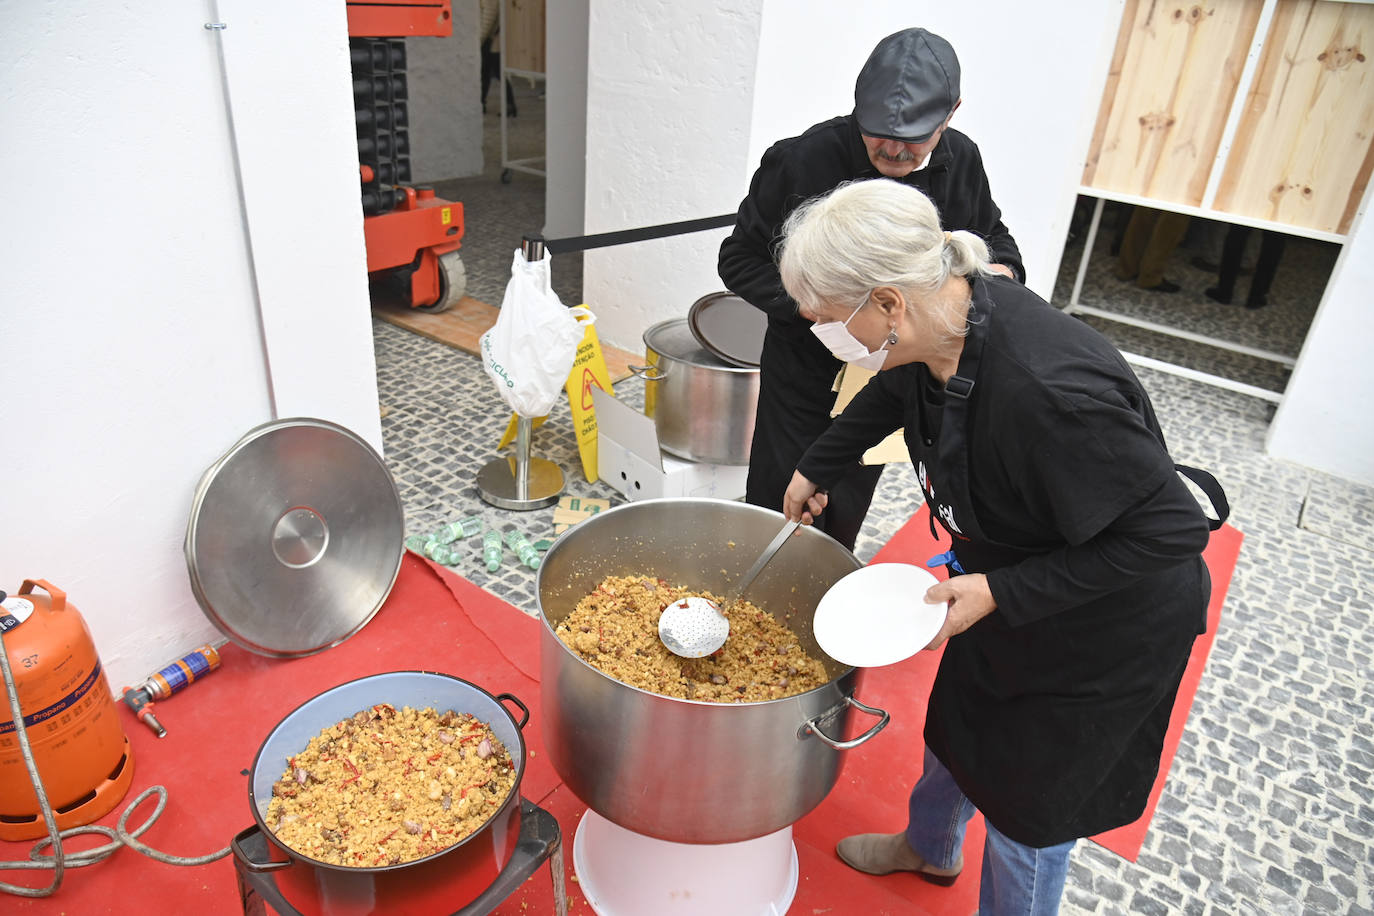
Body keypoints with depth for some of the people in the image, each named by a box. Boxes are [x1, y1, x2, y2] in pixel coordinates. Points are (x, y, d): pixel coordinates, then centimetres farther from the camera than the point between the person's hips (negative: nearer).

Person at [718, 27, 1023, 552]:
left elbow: (990, 234, 12)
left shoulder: (962, 163, -6)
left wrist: (1001, 269, -12)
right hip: (805, 376, -4)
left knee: (844, 519, 21)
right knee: (780, 513, 6)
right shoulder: (803, 161, -21)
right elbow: (740, 259, -13)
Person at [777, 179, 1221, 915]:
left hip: (1106, 629, -7)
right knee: (955, 722, 28)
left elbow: (1171, 530, -29)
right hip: (1006, 580, 8)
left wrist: (1001, 594, -29)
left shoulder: (1045, 392, -41)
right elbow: (895, 391, 9)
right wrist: (815, 467, 17)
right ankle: (930, 847, 58)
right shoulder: (940, 324, -16)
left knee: (1029, 810, 11)